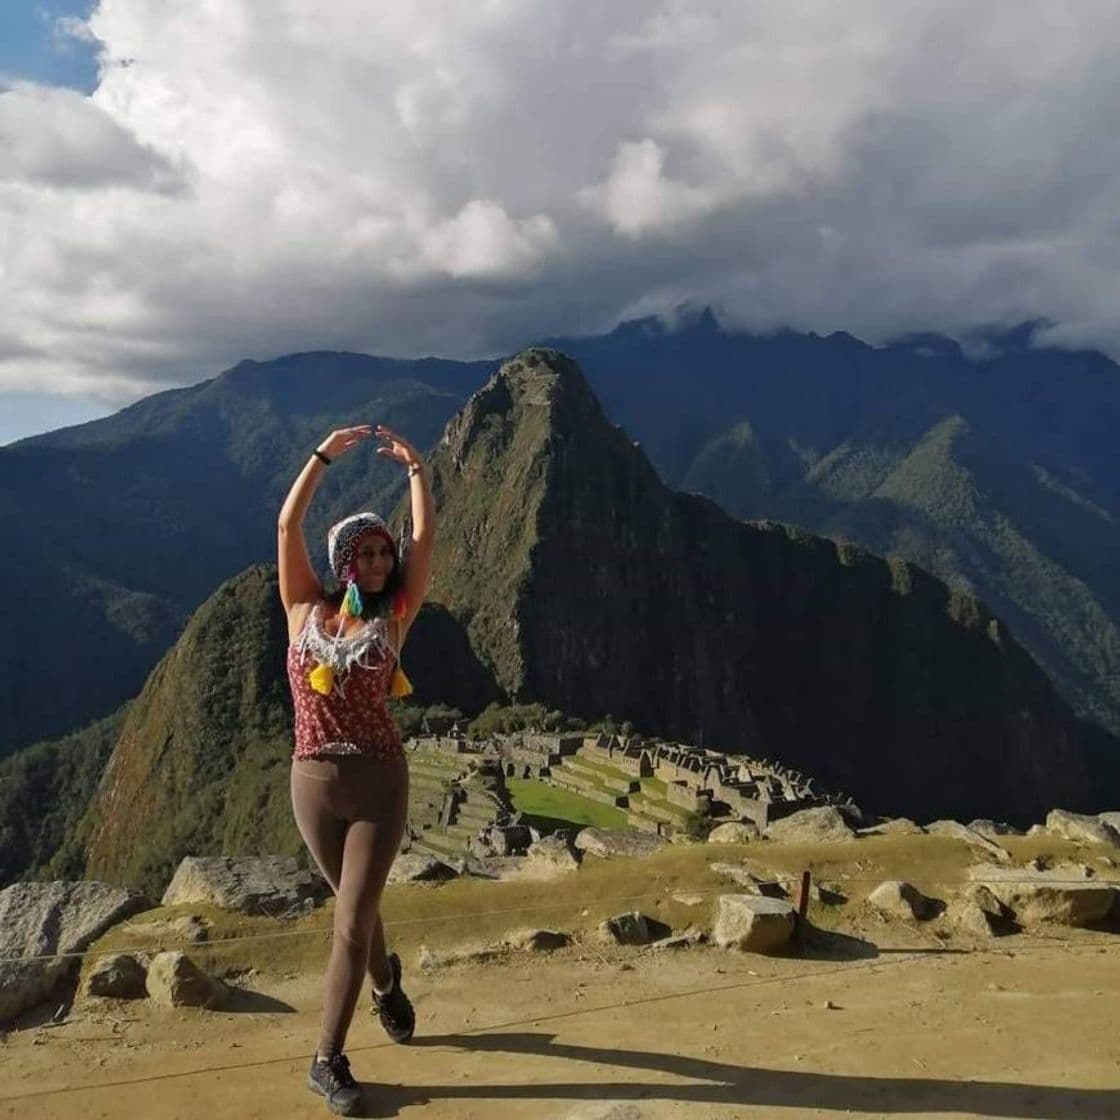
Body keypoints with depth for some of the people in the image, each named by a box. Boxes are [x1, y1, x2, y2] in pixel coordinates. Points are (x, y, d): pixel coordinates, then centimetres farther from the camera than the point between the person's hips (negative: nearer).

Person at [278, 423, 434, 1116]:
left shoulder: (394, 617, 0)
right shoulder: (305, 610, 2)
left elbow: (426, 536, -5)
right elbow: (288, 525, -5)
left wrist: (416, 467, -6)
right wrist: (326, 454, -6)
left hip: (381, 783, -2)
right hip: (314, 783, 2)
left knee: (351, 918, -4)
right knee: (357, 904, 19)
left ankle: (329, 1061, 9)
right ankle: (387, 982, 49)